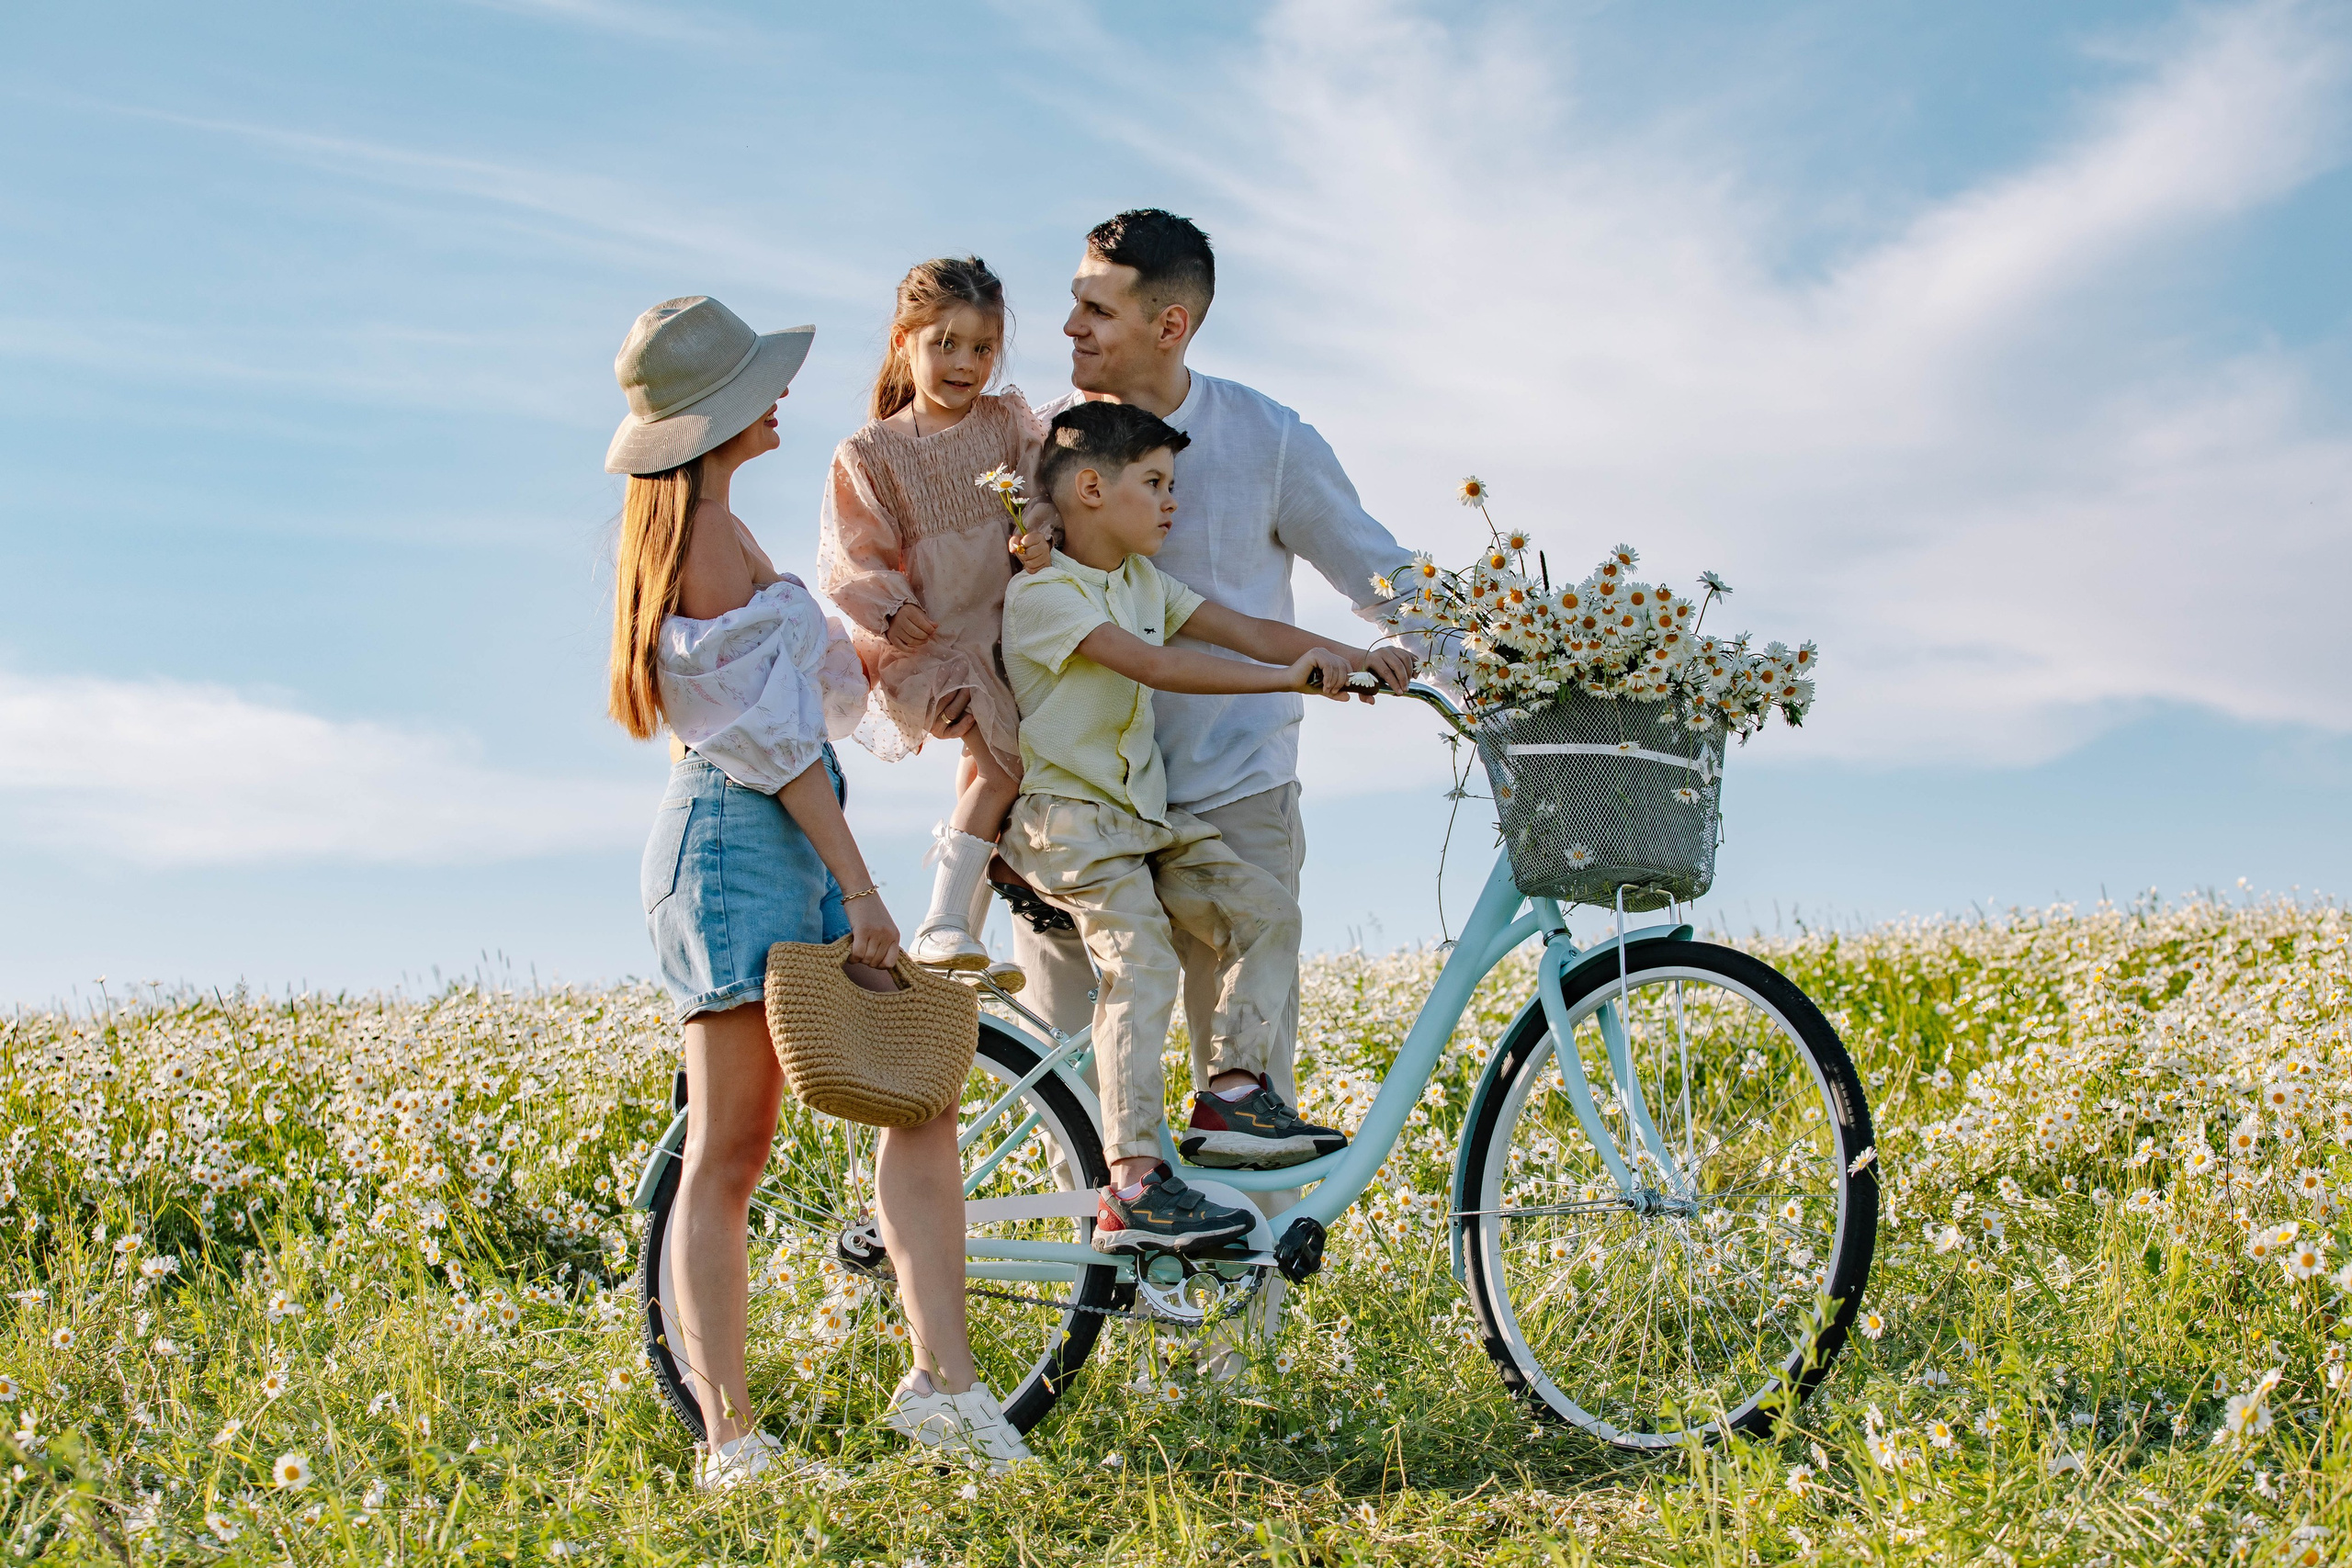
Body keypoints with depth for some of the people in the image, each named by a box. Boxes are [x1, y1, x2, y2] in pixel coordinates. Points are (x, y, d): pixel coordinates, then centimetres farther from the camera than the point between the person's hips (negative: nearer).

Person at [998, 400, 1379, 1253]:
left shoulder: (1145, 583, 14)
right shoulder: (1042, 593, -14)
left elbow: (1247, 631, 5)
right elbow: (1155, 665, -26)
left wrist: (1358, 660, -10)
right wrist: (1287, 677, -31)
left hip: (1146, 813, 9)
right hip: (1070, 815, -9)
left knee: (1265, 906, -4)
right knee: (1142, 966, -22)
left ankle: (1232, 1091, 0)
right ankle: (1133, 1190, -25)